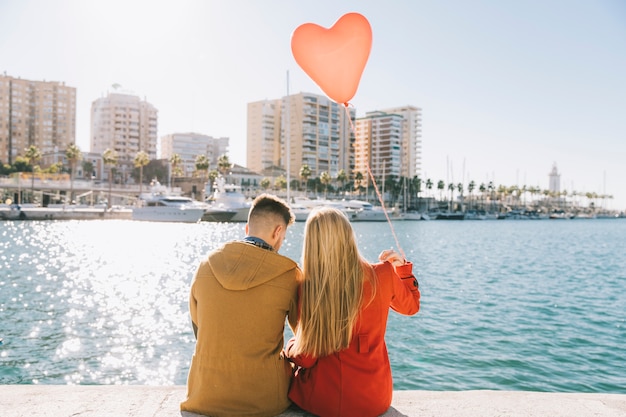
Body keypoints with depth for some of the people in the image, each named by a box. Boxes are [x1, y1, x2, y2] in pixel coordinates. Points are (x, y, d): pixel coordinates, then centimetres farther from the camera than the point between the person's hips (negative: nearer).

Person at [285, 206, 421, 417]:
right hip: (374, 399, 3)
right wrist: (401, 266, 17)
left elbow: (305, 358, -11)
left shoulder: (309, 287, -20)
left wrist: (291, 347, 9)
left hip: (324, 400, -3)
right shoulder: (382, 275, -13)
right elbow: (411, 306, 9)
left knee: (295, 370, 31)